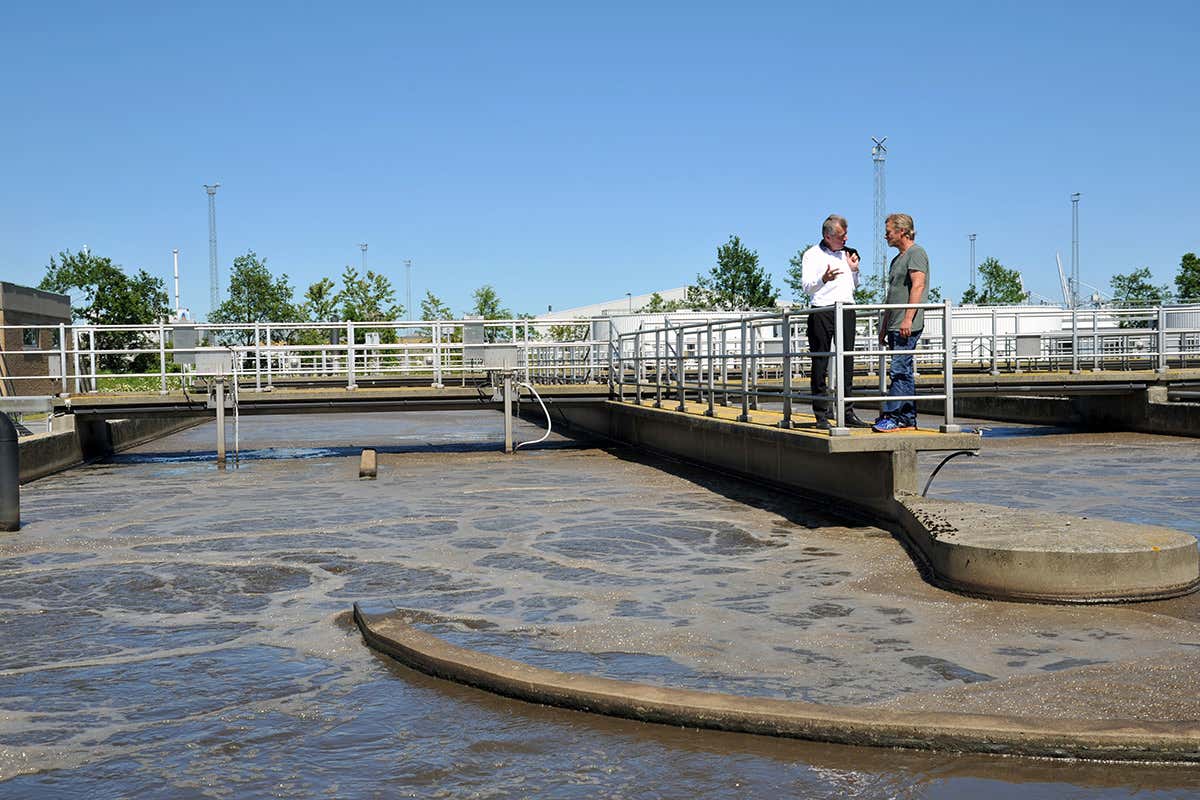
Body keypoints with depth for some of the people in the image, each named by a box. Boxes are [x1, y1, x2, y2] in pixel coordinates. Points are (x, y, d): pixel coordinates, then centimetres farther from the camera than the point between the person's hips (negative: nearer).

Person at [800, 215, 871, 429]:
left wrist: (854, 270, 8)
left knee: (847, 362, 3)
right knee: (820, 363, -4)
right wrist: (824, 279, -27)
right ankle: (821, 415, -2)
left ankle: (848, 413, 7)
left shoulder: (847, 253, 20)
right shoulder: (812, 255, 3)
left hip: (846, 310, 5)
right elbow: (807, 286, -8)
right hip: (822, 311, -5)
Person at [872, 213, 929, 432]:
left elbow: (918, 286, -17)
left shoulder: (916, 253, -4)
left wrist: (908, 318, -24)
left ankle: (892, 416, -15)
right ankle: (908, 419, 11)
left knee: (899, 369, -13)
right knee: (904, 372, 8)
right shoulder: (898, 258, 24)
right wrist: (884, 327, 23)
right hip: (895, 326, 10)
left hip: (908, 326, -10)